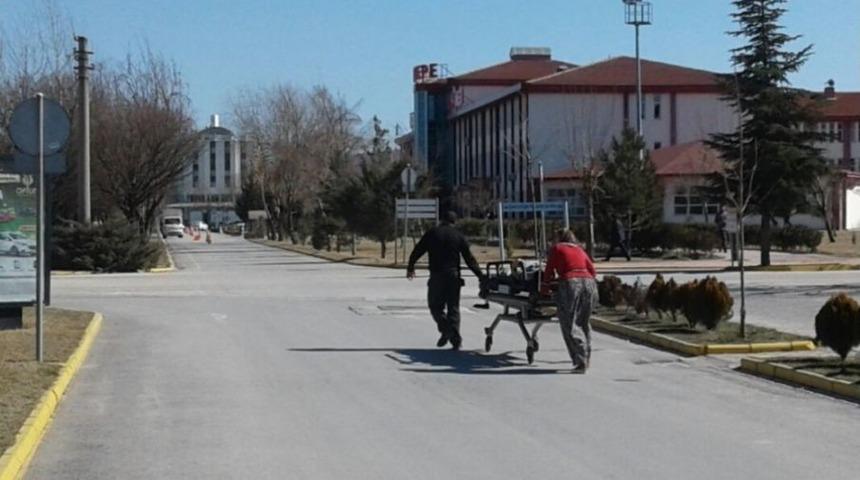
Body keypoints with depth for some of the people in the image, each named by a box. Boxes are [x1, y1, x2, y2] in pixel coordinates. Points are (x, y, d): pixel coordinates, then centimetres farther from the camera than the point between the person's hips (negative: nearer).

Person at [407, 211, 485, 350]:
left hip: (437, 276, -2)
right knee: (453, 307, 7)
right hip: (453, 276, 2)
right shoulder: (459, 236, 7)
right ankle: (455, 340, -1)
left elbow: (417, 251, 5)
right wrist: (481, 276, 8)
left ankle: (445, 329, -14)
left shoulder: (432, 233, 4)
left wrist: (410, 267, 18)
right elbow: (469, 259, 4)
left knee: (435, 305, 8)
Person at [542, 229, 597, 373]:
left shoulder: (557, 249, 14)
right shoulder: (580, 250, 26)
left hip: (570, 283, -5)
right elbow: (592, 271, 22)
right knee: (584, 323, 15)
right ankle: (586, 359, 14)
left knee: (570, 325, -3)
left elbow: (549, 271, 14)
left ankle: (581, 362, -13)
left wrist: (544, 289, 23)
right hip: (589, 283, 5)